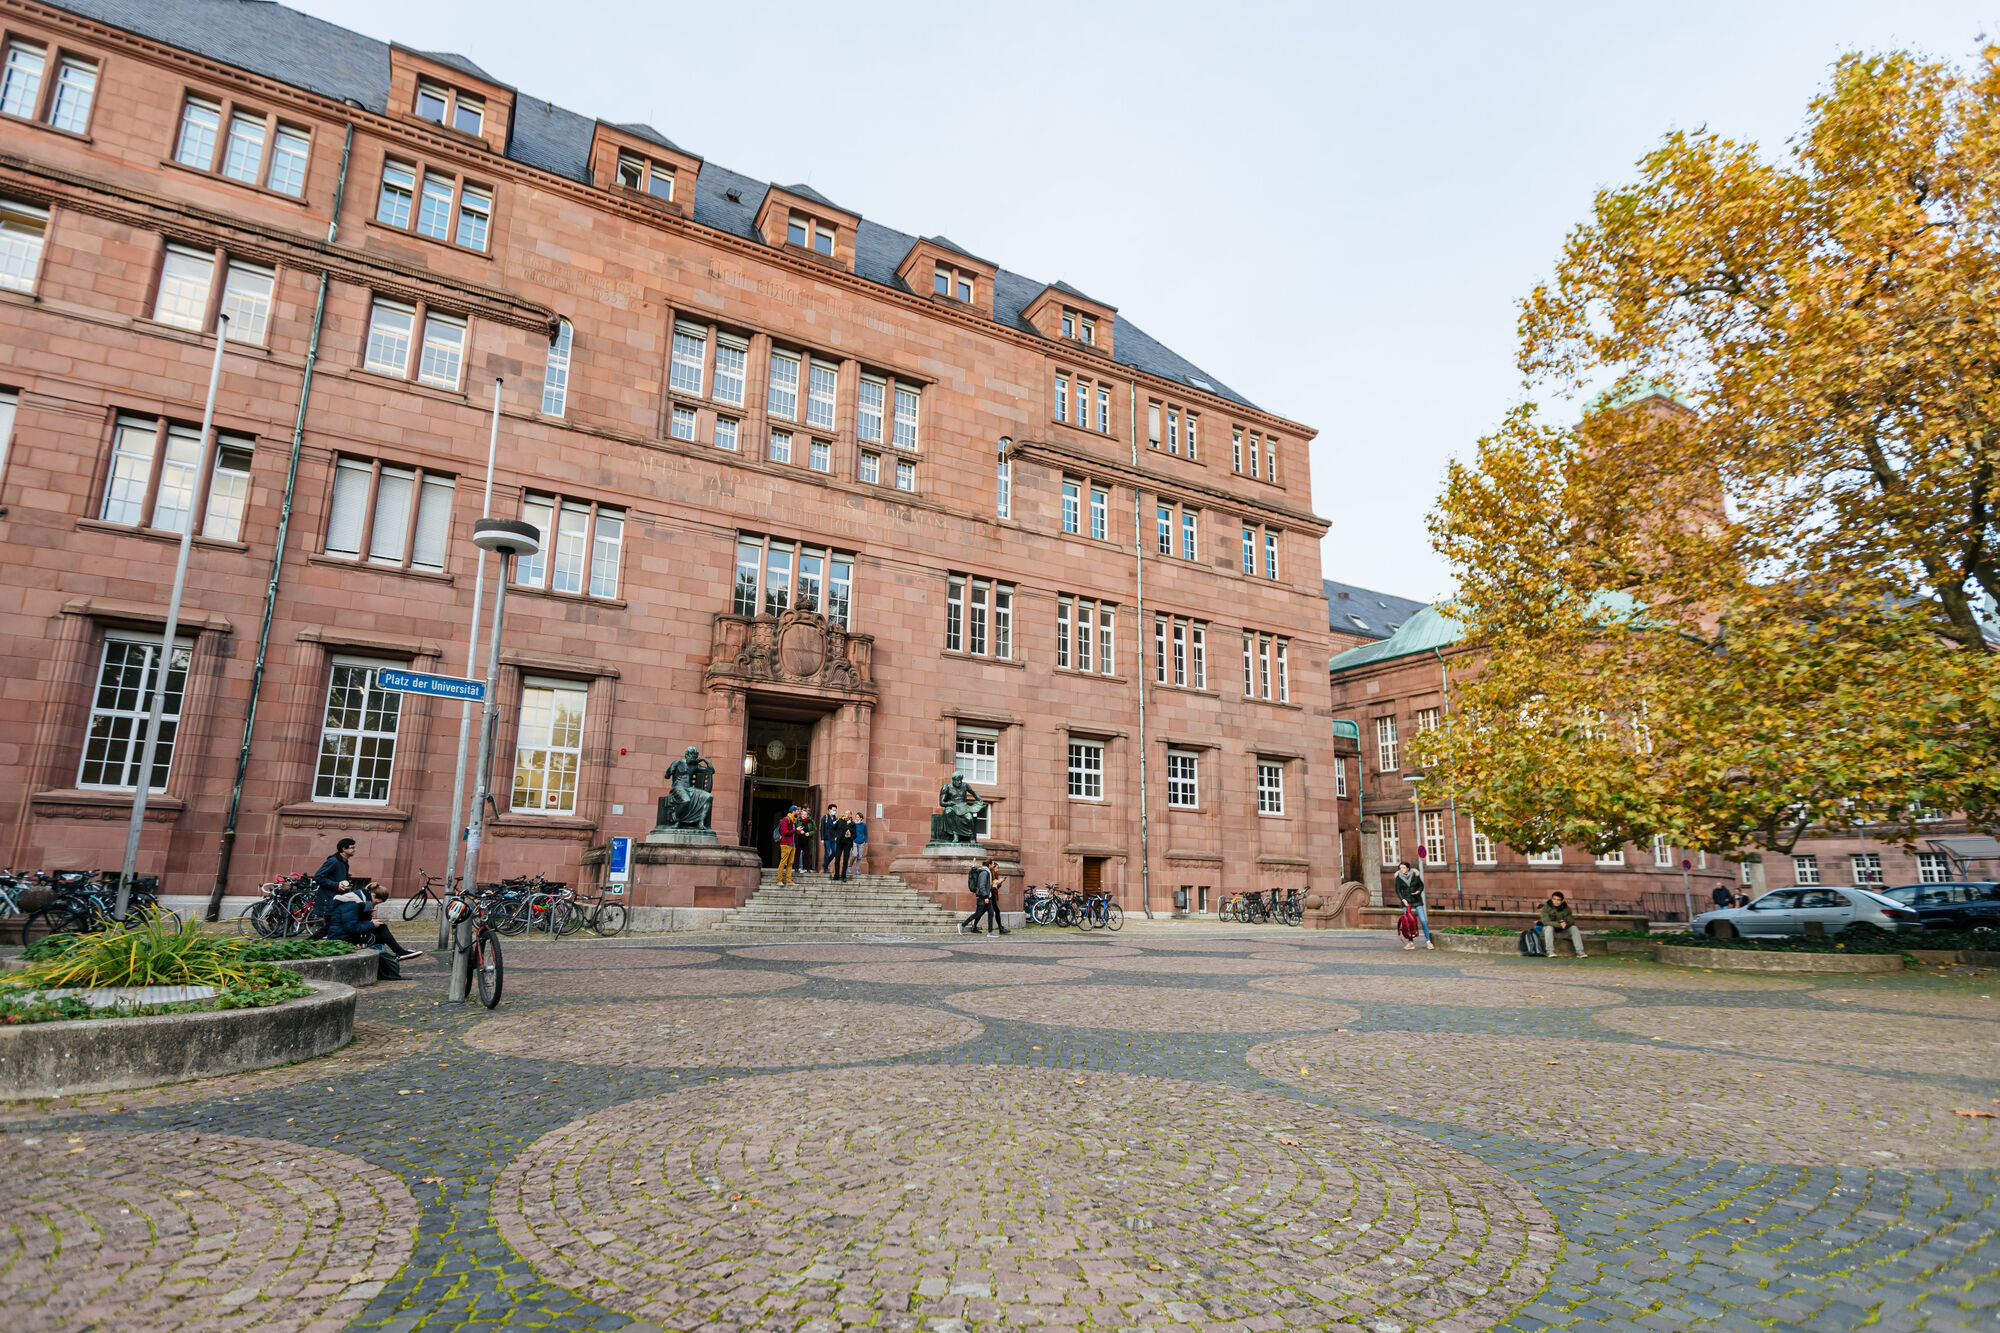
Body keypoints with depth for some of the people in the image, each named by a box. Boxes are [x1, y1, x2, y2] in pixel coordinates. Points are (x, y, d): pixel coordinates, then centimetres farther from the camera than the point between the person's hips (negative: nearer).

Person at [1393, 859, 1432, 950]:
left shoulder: (1415, 875, -6)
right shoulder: (1399, 877, -5)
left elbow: (1421, 885, 6)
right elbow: (1398, 890, -3)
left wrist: (1418, 891, -15)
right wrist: (1403, 899, -16)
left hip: (1417, 900, -1)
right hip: (1406, 901, 1)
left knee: (1423, 920, -6)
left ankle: (1428, 941, 3)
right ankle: (1411, 942, 6)